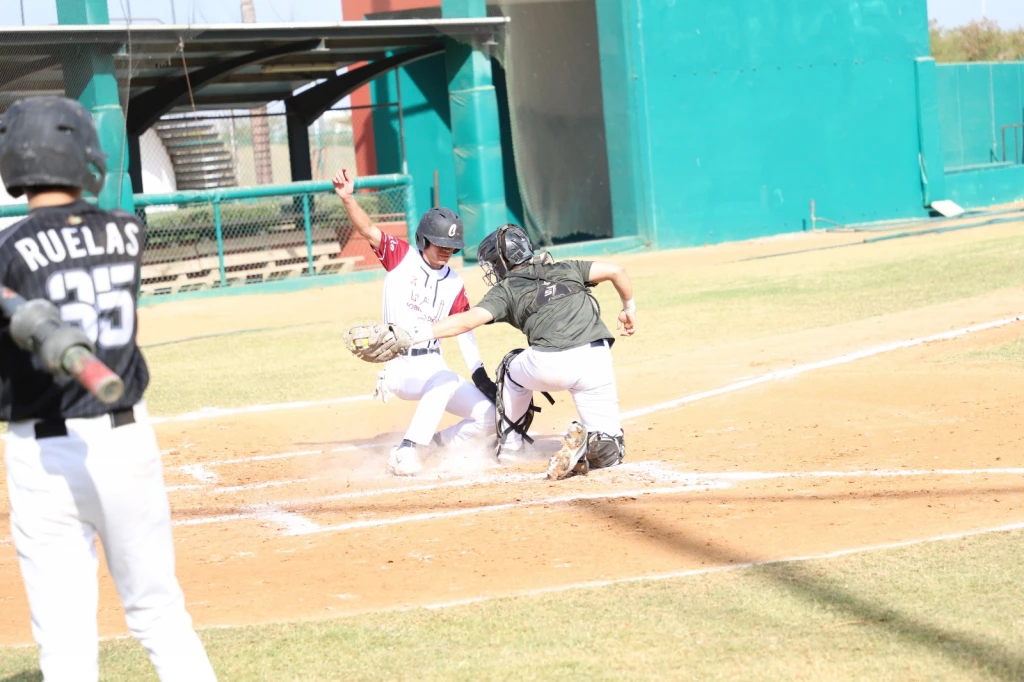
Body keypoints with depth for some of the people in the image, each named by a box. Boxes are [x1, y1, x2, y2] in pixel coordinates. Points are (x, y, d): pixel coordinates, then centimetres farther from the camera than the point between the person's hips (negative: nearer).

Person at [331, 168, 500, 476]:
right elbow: (368, 230, -16)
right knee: (445, 381, -37)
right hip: (400, 368, -5)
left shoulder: (455, 284, 6)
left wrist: (480, 376, -7)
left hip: (434, 366, 5)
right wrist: (347, 198, -34)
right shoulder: (400, 257, -3)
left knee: (489, 418, -5)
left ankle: (441, 443, 18)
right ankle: (406, 451, -30)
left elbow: (465, 332, 5)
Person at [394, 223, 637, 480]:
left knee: (513, 368, 35)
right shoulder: (566, 269, 27)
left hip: (549, 365, -2)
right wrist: (628, 308, 38)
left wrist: (420, 334, -2)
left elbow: (468, 320, 3)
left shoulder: (506, 290, 16)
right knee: (609, 454, 12)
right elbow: (616, 271, 22)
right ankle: (594, 441, -22)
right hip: (596, 361, 2)